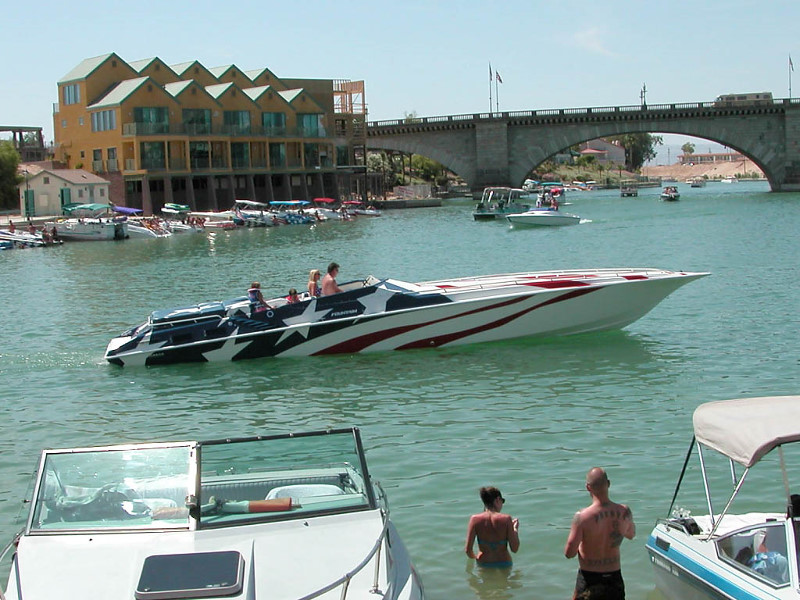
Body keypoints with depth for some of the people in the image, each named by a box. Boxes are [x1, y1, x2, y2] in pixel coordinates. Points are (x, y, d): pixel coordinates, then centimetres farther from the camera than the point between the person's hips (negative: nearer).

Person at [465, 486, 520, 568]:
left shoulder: (475, 519, -9)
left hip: (483, 564, 1)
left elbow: (468, 549, -8)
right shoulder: (506, 519, -12)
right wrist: (515, 529, 8)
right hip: (503, 564, -1)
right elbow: (514, 549, -8)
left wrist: (474, 558, 15)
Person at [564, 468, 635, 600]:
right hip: (614, 577, 3)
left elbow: (569, 553, -15)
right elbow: (631, 534, 13)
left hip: (589, 578, -3)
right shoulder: (624, 512, -10)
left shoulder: (582, 517, -22)